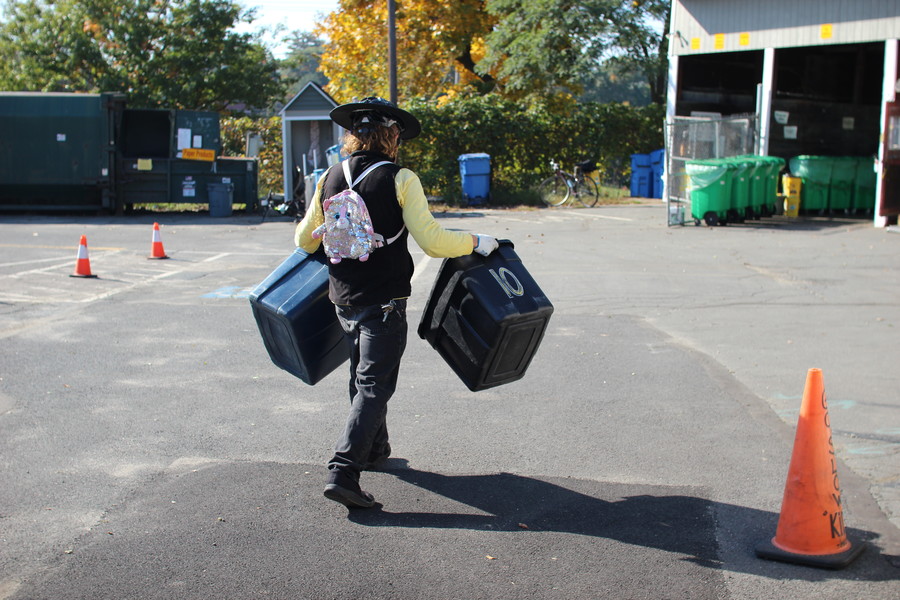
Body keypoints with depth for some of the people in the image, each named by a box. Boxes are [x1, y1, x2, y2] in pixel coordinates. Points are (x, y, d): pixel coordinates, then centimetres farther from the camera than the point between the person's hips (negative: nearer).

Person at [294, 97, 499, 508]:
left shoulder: (329, 179, 3)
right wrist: (477, 242, -2)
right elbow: (432, 242, -17)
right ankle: (342, 471, -11)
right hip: (384, 302, -6)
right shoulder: (400, 180, -12)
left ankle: (373, 449, 38)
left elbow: (305, 240, 13)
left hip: (343, 299, 6)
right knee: (374, 386, -2)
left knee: (363, 377, 23)